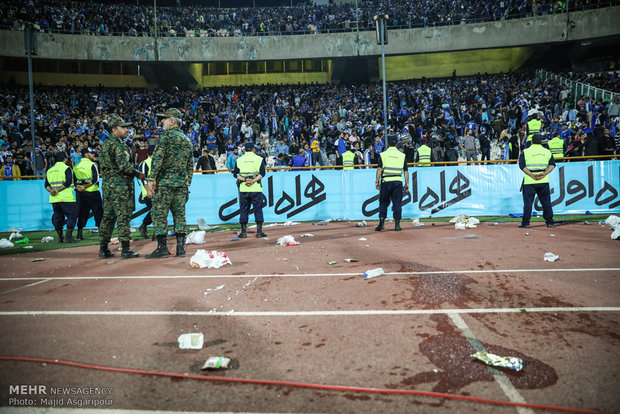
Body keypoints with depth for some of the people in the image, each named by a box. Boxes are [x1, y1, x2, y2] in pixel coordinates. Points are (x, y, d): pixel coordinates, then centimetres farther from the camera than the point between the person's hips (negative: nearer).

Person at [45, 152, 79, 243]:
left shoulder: (50, 170, 18)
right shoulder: (66, 168, -3)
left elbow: (47, 185, 13)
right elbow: (68, 182, -16)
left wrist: (51, 190, -3)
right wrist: (58, 190, -14)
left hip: (54, 199, 7)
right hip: (66, 198, -7)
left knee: (58, 217, 13)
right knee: (72, 216, -1)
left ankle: (60, 238, 16)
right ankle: (68, 237, -8)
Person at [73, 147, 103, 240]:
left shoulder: (76, 166, 12)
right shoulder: (92, 164, -7)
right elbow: (95, 179, -17)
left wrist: (77, 186, -4)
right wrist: (85, 186, -13)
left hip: (80, 193, 6)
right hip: (92, 191, -6)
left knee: (82, 213, 12)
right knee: (98, 212, -1)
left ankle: (79, 234, 12)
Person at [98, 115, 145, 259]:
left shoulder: (105, 143, 18)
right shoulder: (118, 144, -12)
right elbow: (124, 166, -22)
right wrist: (138, 174, -8)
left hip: (107, 184, 9)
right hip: (120, 185, -9)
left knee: (108, 216, 12)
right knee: (123, 217, -6)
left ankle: (103, 249, 17)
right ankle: (125, 250, -3)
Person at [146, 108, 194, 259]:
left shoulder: (166, 135, -5)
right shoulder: (187, 140, 17)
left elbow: (158, 157, -14)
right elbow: (190, 164, 18)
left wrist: (152, 178, -12)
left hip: (165, 181, -6)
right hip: (182, 183, 6)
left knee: (159, 214, 0)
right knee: (179, 214, 9)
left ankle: (162, 248, -1)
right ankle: (181, 247, 7)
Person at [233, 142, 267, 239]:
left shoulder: (239, 159, 9)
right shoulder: (259, 159, 4)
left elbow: (235, 174, 0)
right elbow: (262, 173, -8)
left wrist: (245, 179, -10)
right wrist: (253, 181, -15)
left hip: (243, 188, 2)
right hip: (256, 188, -2)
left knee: (243, 210, 8)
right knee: (258, 209, 4)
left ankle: (243, 232, 9)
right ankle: (259, 231, 2)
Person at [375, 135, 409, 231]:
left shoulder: (383, 154, 4)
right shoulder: (402, 155, 9)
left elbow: (379, 169, -5)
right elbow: (405, 171, 7)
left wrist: (377, 181, -3)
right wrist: (407, 183, 11)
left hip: (386, 181, -1)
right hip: (398, 181, 1)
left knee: (383, 202, 7)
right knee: (397, 203, 5)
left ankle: (381, 223, 0)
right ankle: (397, 224, 4)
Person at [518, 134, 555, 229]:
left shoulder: (525, 152, 0)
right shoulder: (547, 151, 9)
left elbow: (522, 165, -10)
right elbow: (552, 164, 1)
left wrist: (531, 175, -13)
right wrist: (544, 173, -8)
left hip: (529, 182, -2)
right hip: (544, 181, 3)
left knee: (528, 202, 1)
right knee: (546, 202, 11)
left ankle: (525, 222, 2)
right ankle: (549, 222, 16)